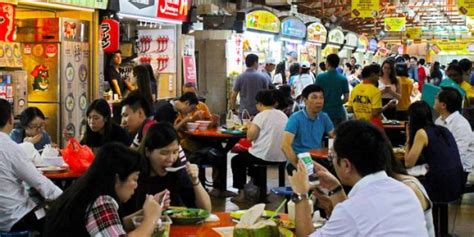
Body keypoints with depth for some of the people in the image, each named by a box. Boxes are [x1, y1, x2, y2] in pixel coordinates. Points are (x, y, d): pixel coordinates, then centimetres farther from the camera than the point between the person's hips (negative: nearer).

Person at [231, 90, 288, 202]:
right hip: (281, 158, 7)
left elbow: (250, 136, -16)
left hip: (264, 157, -7)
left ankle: (241, 193, 14)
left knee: (236, 160, 19)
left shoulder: (261, 116, -11)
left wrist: (249, 127, 5)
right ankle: (261, 191, 34)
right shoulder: (283, 116, 7)